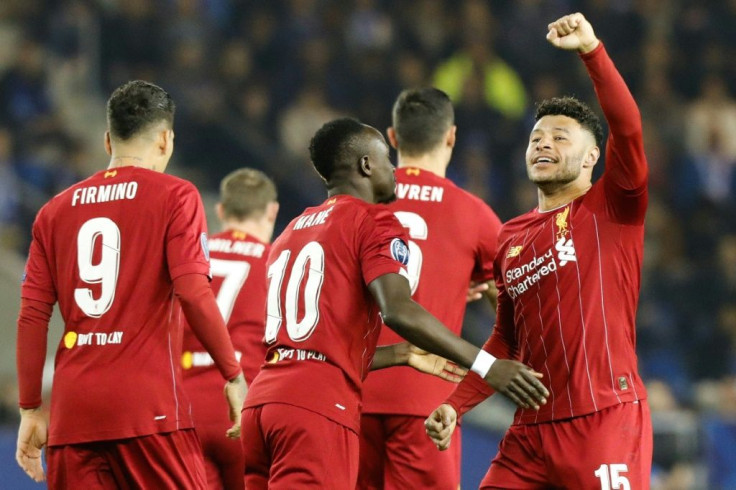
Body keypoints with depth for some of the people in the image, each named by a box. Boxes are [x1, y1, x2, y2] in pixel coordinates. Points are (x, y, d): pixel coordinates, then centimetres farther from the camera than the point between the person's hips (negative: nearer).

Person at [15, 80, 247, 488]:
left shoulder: (56, 210, 14)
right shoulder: (174, 196, 1)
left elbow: (32, 317, 10)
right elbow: (193, 294, -10)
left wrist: (30, 411, 14)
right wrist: (233, 375, -2)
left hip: (73, 408, 4)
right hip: (148, 404, -4)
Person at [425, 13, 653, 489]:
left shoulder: (612, 208, 2)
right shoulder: (511, 238, 18)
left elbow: (628, 129, -16)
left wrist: (592, 50, -24)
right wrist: (456, 404, 15)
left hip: (606, 419, -6)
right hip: (533, 427, 6)